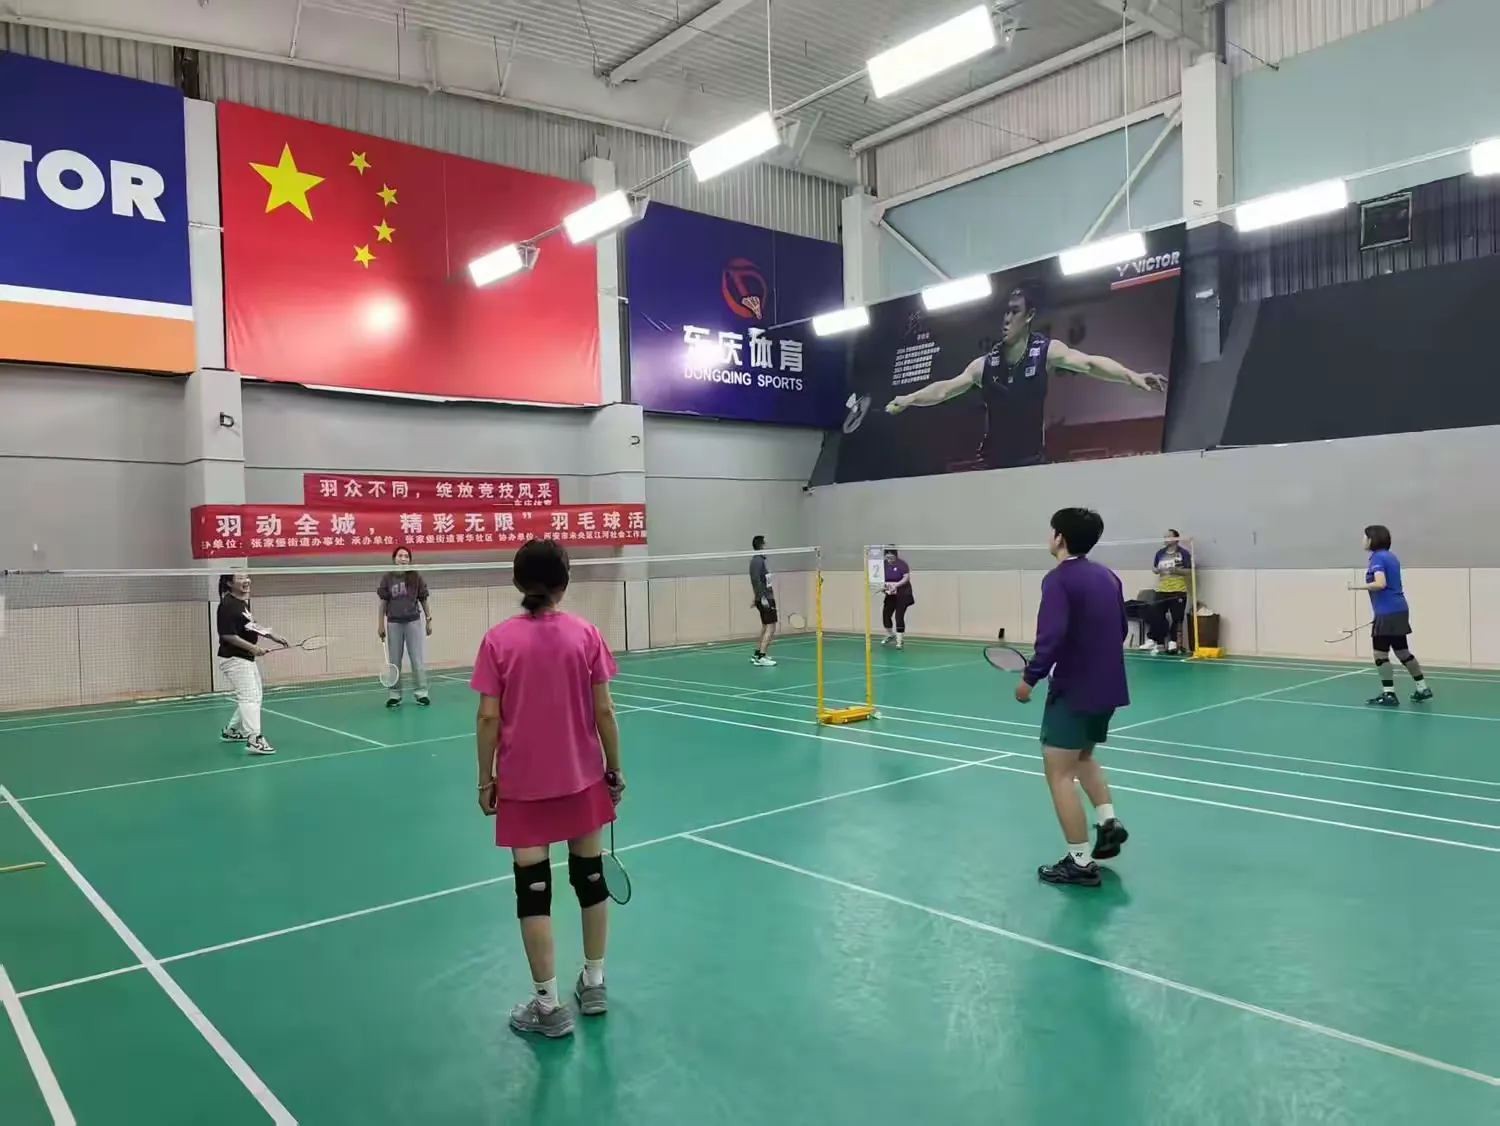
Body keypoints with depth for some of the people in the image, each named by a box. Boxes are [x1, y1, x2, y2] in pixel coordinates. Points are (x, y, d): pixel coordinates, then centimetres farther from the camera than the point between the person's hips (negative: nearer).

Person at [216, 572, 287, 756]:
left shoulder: (244, 602, 9)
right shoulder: (228, 605, -19)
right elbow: (227, 635, -24)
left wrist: (271, 635, 14)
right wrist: (253, 647, -26)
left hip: (247, 658, 10)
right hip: (234, 659, -10)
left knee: (254, 696, 20)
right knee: (249, 697, -16)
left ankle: (231, 731, 35)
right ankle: (254, 739, -20)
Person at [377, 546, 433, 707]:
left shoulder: (416, 577, -2)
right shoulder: (387, 578, 0)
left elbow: (424, 600, 4)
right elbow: (383, 603, 4)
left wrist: (428, 621, 3)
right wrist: (380, 625, 1)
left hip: (413, 621, -1)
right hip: (394, 623, 1)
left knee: (418, 659, 2)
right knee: (394, 660, 6)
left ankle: (421, 692, 9)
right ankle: (394, 694, 13)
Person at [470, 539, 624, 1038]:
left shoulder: (498, 639, -9)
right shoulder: (586, 634, -6)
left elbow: (488, 719, -9)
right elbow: (603, 711, -5)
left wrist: (486, 780, 2)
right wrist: (615, 769, 7)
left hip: (523, 783, -2)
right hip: (582, 777, 2)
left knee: (534, 889, 6)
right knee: (590, 876, 17)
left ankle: (549, 1006, 13)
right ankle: (594, 984, 30)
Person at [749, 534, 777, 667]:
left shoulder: (760, 560, 14)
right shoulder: (757, 560, -15)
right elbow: (756, 580, -23)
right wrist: (762, 598, -26)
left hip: (767, 598, 10)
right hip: (765, 599, -10)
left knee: (765, 627, 16)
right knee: (771, 627, -10)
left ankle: (756, 655, 20)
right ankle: (761, 657, -13)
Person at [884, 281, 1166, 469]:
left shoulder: (1047, 351, -6)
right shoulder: (985, 363, 2)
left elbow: (1089, 364, -18)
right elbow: (945, 389, 6)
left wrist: (1132, 376, -31)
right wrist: (908, 399, -2)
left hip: (1033, 462, -2)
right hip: (994, 464, 3)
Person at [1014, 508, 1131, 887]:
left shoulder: (1059, 579, -16)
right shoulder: (1108, 576, 7)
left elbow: (1051, 637, -26)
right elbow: (1121, 630, 16)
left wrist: (1030, 677, -15)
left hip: (1073, 690, -8)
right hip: (1108, 688, 8)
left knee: (1059, 772, 0)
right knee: (1083, 756, 28)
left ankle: (1080, 863, 3)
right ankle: (1108, 821, 15)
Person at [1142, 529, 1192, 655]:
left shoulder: (1184, 553, -3)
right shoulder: (1160, 553, 12)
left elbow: (1189, 570, -5)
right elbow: (1154, 568, 18)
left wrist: (1176, 570, -19)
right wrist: (1157, 570, -4)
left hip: (1178, 591, -4)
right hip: (1162, 590, 4)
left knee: (1177, 618, 0)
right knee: (1156, 616, -3)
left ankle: (1173, 642, 9)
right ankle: (1158, 643, 2)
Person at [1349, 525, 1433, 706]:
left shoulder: (1377, 557, -12)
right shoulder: (1391, 557, 15)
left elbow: (1380, 583, -24)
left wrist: (1358, 586, -14)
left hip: (1388, 613, -9)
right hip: (1399, 610, 9)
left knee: (1380, 653, -3)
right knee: (1402, 651, 18)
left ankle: (1389, 694, 0)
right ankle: (1423, 688, 25)